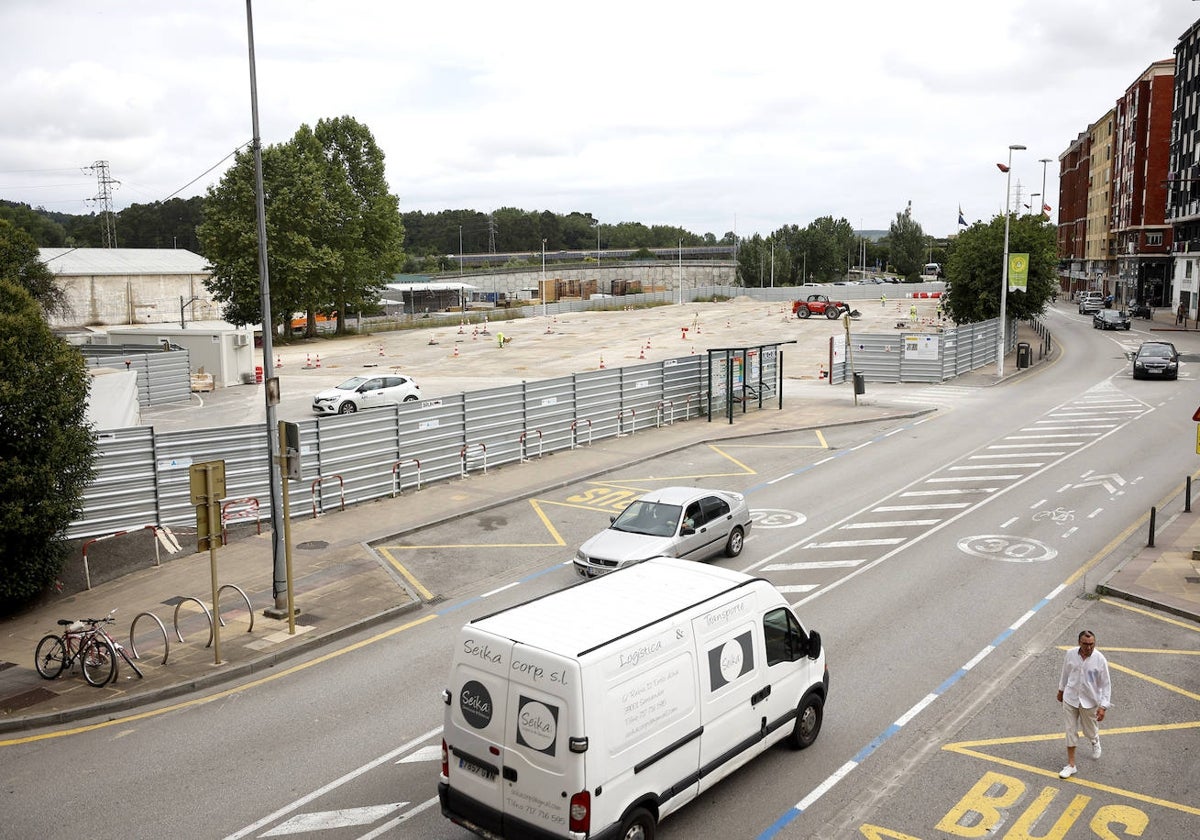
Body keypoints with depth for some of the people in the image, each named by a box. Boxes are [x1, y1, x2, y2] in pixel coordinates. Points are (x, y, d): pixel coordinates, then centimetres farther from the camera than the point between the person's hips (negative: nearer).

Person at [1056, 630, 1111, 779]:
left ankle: (1095, 742, 54)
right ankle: (1071, 765, 18)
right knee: (1071, 731, 7)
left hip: (1090, 702, -1)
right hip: (1070, 698, 2)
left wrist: (1103, 706, -15)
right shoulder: (1070, 654, -12)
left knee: (1090, 731, 17)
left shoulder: (1100, 659, -20)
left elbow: (1106, 684, -12)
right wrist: (1061, 690, 17)